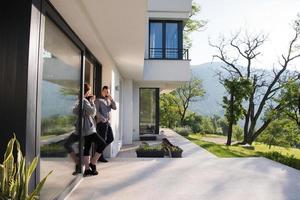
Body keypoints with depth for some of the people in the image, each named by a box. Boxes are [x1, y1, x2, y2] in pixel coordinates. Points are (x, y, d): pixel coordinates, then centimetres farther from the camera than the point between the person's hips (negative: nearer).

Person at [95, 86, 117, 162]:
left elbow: (115, 108, 5)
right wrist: (103, 119, -17)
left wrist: (111, 99, -6)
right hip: (102, 122, -7)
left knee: (111, 138, 9)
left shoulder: (109, 101, 18)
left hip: (108, 122, 7)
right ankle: (100, 157, 8)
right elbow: (96, 111, -11)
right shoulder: (98, 100, -2)